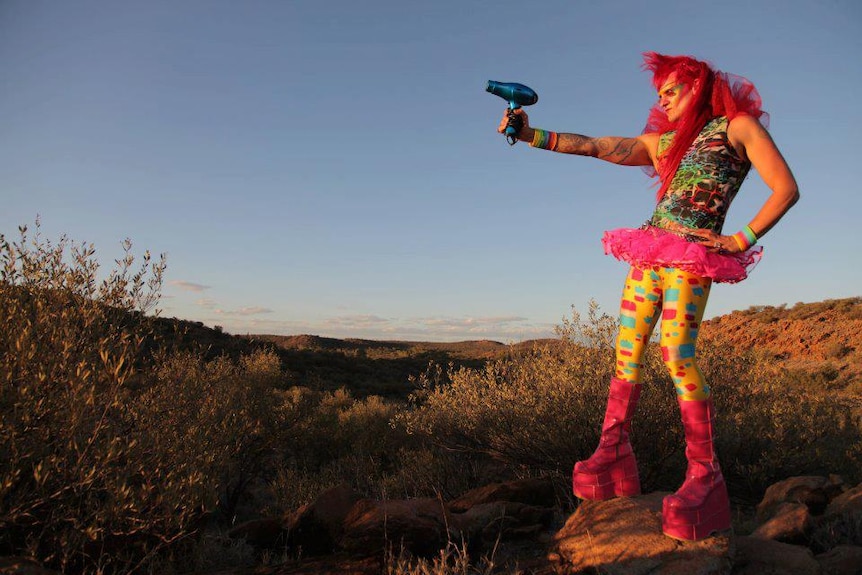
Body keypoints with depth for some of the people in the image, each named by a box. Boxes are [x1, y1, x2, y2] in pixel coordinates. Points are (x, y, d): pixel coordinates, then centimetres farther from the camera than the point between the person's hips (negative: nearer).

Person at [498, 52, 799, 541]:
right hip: (650, 254, 6)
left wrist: (741, 241, -6)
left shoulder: (738, 126, 8)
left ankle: (705, 471, -9)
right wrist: (532, 135, 2)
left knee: (678, 355, -17)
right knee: (627, 349, -1)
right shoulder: (663, 141, 22)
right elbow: (593, 146, 11)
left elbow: (787, 189, 0)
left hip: (691, 255, -6)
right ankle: (614, 448, 5)